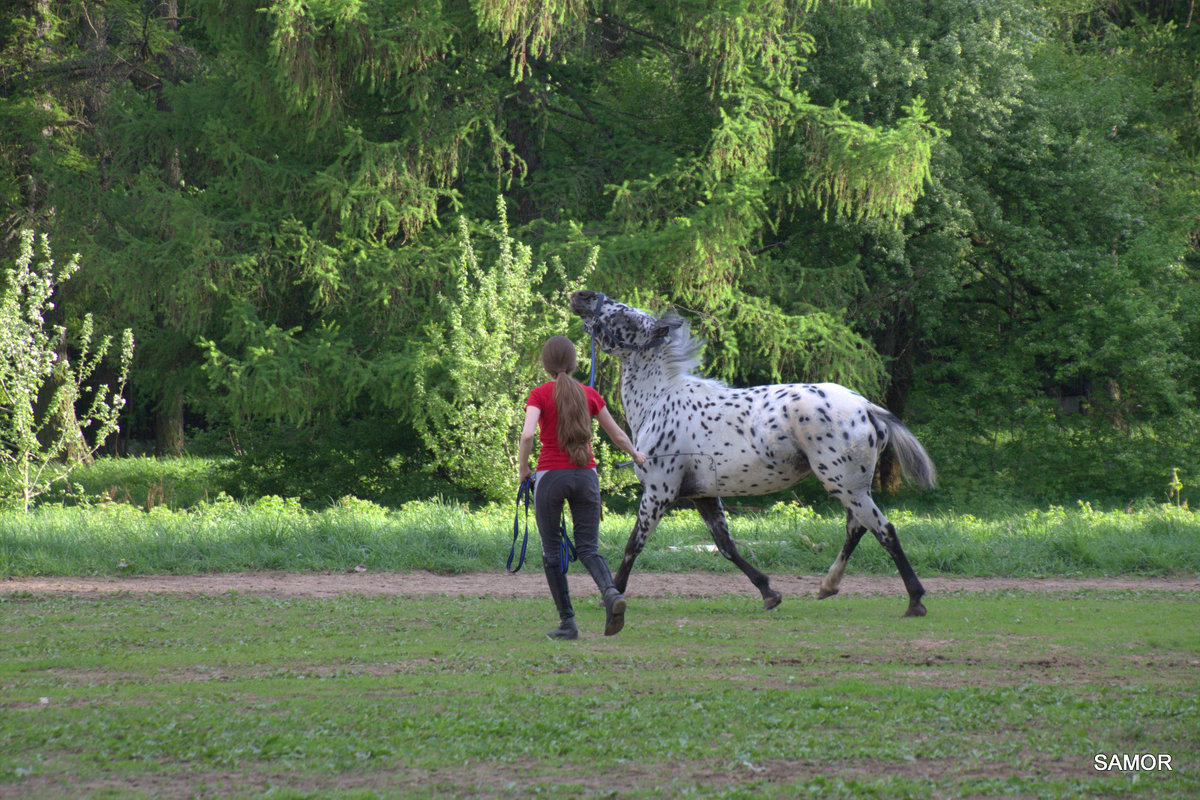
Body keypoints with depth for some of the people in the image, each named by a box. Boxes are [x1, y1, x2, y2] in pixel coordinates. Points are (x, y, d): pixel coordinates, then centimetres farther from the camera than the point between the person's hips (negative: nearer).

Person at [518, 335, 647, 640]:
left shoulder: (540, 395, -3)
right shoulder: (589, 394, 7)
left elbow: (527, 434, -18)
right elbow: (617, 434, 15)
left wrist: (523, 469, -3)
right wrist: (636, 455, 33)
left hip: (550, 477, -3)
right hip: (586, 477, 3)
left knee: (551, 551, 9)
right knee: (588, 549, 5)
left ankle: (567, 622, 6)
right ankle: (611, 592, -26)